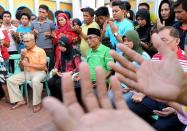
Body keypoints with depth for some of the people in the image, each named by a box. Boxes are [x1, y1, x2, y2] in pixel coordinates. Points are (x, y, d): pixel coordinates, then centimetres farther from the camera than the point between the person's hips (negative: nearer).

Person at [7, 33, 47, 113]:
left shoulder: (40, 51, -8)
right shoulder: (23, 51, 8)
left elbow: (43, 67, -13)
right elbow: (21, 67, 12)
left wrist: (29, 64, -16)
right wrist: (22, 58, -7)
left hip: (39, 72, -6)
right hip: (26, 72, 6)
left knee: (35, 81, -39)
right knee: (10, 80, -9)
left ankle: (37, 103, -19)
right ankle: (20, 100, 1)